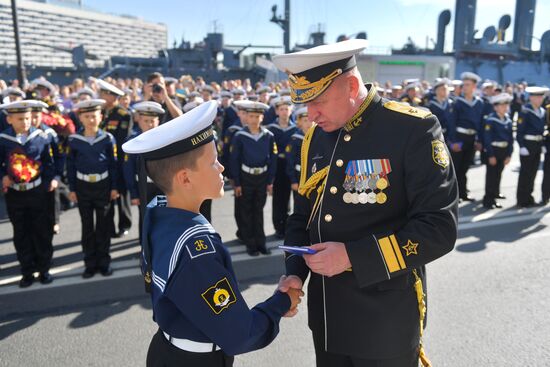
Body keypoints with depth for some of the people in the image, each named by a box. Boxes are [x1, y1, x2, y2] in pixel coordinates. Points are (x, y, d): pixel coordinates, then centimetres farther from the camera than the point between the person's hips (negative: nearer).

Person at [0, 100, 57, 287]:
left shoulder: (41, 137, -5)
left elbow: (48, 161, 3)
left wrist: (52, 179, -8)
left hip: (37, 192, 0)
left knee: (42, 232, 7)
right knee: (21, 235, 10)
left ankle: (44, 269, 22)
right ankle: (27, 272, 23)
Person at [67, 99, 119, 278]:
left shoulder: (108, 138, -5)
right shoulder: (74, 140, -3)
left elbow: (113, 164, -1)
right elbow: (71, 165, 1)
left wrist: (114, 187, -3)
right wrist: (72, 189, 0)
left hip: (103, 186, -1)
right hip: (83, 187, 1)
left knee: (103, 225, 8)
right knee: (87, 227, 10)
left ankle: (104, 262, 21)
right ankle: (90, 263, 21)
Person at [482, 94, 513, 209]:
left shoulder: (508, 120, 7)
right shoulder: (490, 120, -12)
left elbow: (510, 138, 10)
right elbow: (487, 138, -14)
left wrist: (509, 154, 4)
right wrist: (491, 155, -15)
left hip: (504, 151, 6)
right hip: (493, 151, -6)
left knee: (498, 175, 12)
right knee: (491, 176, 0)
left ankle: (493, 198, 22)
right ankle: (488, 200, 9)